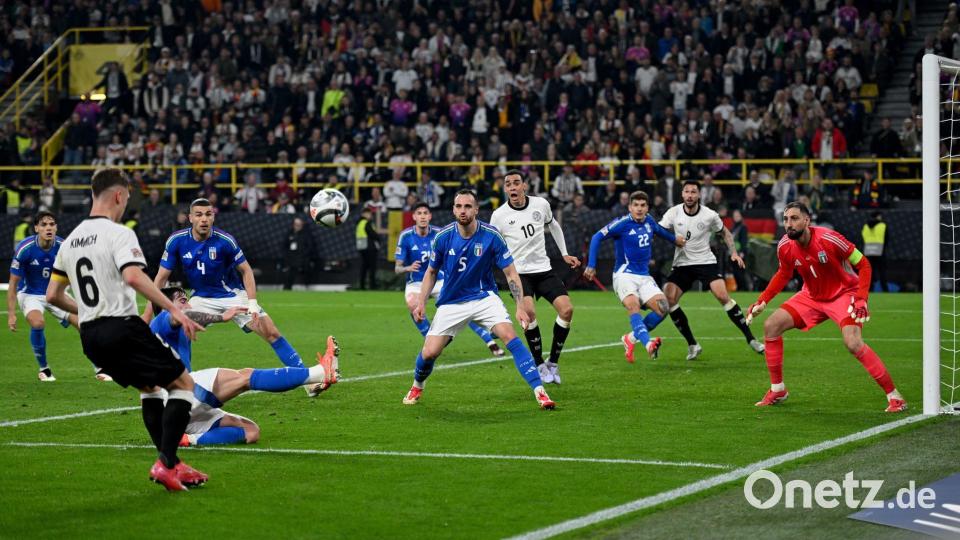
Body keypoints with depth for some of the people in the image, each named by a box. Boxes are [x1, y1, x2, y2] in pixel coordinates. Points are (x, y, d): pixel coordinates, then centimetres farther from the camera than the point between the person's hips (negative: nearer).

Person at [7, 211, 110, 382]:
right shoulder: (24, 248, -23)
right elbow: (13, 283, -15)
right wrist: (11, 314, -19)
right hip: (30, 294, -3)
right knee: (37, 323, -32)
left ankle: (98, 369, 9)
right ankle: (43, 369, -9)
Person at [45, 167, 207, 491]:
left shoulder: (70, 240, 14)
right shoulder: (118, 233, -9)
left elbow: (53, 295, 18)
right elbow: (133, 277, -27)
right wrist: (174, 310, -27)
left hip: (90, 335, 8)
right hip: (122, 327, -8)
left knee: (150, 388, 24)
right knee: (183, 384, 1)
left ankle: (172, 465, 17)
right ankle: (166, 464, -11)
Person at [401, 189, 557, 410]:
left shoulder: (491, 236, -15)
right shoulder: (443, 237, -10)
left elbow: (510, 272, -8)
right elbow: (431, 271, 6)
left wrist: (520, 306, -16)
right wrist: (421, 303, -3)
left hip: (484, 297, -1)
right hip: (451, 302, 1)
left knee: (509, 335, -24)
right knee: (429, 352, -7)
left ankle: (539, 391, -24)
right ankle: (417, 388, 28)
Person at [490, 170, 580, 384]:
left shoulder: (541, 204, 0)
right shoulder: (499, 215, -7)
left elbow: (553, 226, 21)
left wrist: (564, 254, 22)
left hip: (544, 270, 3)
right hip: (519, 272, -3)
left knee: (566, 309, -14)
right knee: (528, 310, -29)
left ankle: (552, 363, 4)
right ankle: (539, 365, -12)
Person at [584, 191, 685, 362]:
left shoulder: (649, 221, 7)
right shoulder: (622, 223, -11)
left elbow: (659, 230, 32)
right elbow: (597, 238, -9)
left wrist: (674, 239, 43)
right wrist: (591, 266, -14)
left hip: (644, 277, 6)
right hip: (624, 275, -6)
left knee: (662, 308, -11)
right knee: (633, 306, -31)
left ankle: (630, 338, 3)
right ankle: (648, 344, -50)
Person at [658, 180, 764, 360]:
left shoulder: (710, 215, -7)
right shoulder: (674, 213, -5)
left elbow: (725, 233, 9)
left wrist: (734, 253, -2)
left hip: (706, 262, -2)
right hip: (682, 264, 2)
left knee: (723, 296, -21)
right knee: (668, 299, -15)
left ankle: (750, 339, -10)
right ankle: (692, 345, -2)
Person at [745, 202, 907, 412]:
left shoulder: (828, 239, -27)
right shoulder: (785, 246, -11)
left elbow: (863, 264, -18)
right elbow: (783, 275, 11)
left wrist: (861, 299, -28)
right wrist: (761, 301, 3)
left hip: (843, 294, -6)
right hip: (812, 296, 6)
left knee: (853, 343, -28)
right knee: (771, 326, -4)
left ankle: (894, 397, -19)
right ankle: (777, 390, 12)